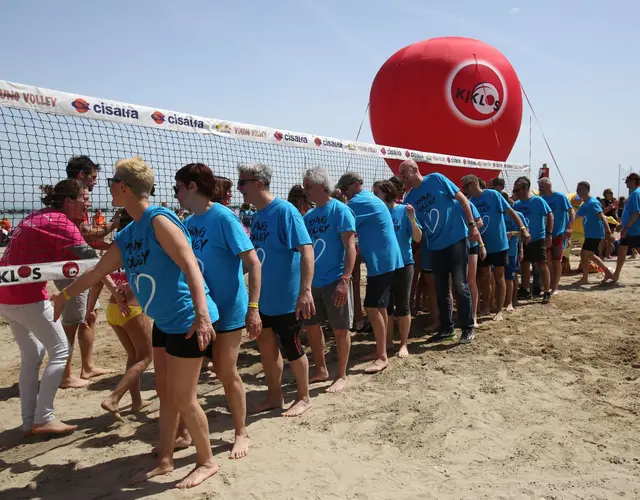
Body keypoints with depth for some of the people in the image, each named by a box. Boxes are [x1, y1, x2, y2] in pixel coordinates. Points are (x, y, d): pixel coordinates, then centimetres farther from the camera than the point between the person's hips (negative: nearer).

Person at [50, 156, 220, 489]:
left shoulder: (159, 220, -18)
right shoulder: (126, 235, 9)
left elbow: (191, 266, -26)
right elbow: (98, 271, 24)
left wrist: (201, 315, -35)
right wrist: (65, 294, 36)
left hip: (187, 321, -9)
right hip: (163, 322, 9)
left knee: (183, 398, 1)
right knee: (165, 394, 17)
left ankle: (206, 462, 20)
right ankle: (165, 461, 33)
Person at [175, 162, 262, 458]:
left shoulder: (223, 217, -15)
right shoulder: (189, 222, 5)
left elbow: (253, 263, -18)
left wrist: (253, 308, -23)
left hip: (227, 309, -6)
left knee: (226, 373, 4)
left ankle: (241, 434, 25)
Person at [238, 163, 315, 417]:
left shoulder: (284, 211, -18)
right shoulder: (257, 216, 6)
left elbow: (306, 249, -25)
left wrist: (305, 290, -33)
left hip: (287, 298, -8)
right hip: (263, 298, 8)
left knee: (291, 349, 7)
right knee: (267, 347, 17)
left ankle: (303, 398, 28)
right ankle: (274, 396, 35)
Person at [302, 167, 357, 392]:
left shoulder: (340, 211, -10)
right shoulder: (309, 216, 9)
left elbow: (350, 247, -15)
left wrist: (345, 280, -23)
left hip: (334, 281, -7)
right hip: (313, 282, 7)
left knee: (340, 329, 5)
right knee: (311, 326, 13)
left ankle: (341, 376, 19)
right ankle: (321, 370, 31)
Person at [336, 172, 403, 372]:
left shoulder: (358, 202, -14)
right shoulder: (370, 200, 18)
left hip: (380, 261, -11)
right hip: (383, 260, 11)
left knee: (372, 308, -10)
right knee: (379, 308, 14)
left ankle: (382, 357, -5)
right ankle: (380, 350, 22)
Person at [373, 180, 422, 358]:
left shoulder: (403, 210, -8)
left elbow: (418, 238, -10)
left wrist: (412, 219, -24)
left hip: (403, 264, -3)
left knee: (402, 306, 4)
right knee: (386, 306, 11)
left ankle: (404, 344, 16)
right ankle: (388, 341, 26)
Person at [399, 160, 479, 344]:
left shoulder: (436, 179, -6)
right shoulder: (409, 198, 6)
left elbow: (462, 199, -4)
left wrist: (472, 225, -7)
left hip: (456, 238, -5)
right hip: (435, 246, 5)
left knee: (460, 285, -4)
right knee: (441, 289, 10)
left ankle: (468, 328, 8)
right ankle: (446, 328, 23)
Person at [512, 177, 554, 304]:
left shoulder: (538, 201, -11)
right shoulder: (516, 204, 3)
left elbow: (550, 216, -10)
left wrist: (549, 234, -14)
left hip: (538, 239, -5)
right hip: (523, 240, 6)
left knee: (542, 265, -4)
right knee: (525, 265, 12)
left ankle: (547, 292, 3)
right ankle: (526, 290, 24)